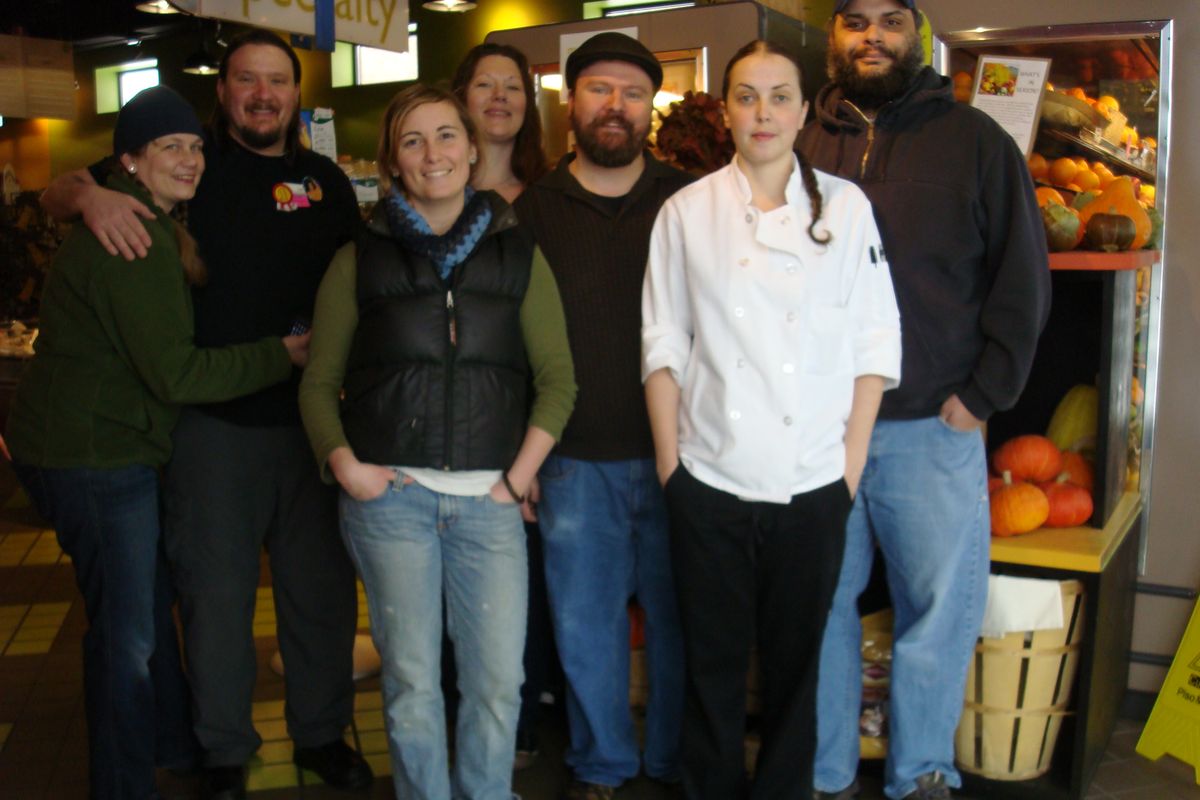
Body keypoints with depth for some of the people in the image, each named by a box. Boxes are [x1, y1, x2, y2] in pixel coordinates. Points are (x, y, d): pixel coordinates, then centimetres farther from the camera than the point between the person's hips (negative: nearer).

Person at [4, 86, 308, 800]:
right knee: (127, 628, -1)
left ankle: (173, 742, 40)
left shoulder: (154, 228, 12)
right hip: (92, 455, -11)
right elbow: (176, 373, -23)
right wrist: (281, 356, -18)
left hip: (105, 444, 11)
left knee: (151, 600, 22)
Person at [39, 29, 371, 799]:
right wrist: (90, 194, -21)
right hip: (212, 420, -2)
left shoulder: (326, 180, 6)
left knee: (322, 589, 13)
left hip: (309, 418, 3)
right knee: (216, 594, 9)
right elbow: (56, 193, 2)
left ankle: (323, 733, 32)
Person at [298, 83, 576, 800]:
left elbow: (556, 376, 6)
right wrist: (345, 466, -6)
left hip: (488, 499, 1)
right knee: (412, 682, 6)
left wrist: (519, 476, -2)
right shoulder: (361, 258, 7)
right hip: (390, 494, 0)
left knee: (499, 682, 2)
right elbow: (319, 382, 8)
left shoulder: (517, 252, 8)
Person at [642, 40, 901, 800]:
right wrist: (671, 462, -2)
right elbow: (664, 345, 3)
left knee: (796, 659, 13)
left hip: (814, 483, 0)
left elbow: (875, 344, 2)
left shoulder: (846, 206, 3)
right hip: (711, 482, 0)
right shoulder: (687, 211, 3)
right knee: (714, 661, 11)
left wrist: (852, 464, -3)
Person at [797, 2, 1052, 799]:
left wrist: (983, 394, -4)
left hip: (934, 426, -1)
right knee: (821, 604, 9)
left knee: (941, 605, 7)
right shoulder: (804, 147, 8)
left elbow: (1024, 280, 3)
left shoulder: (975, 141, 4)